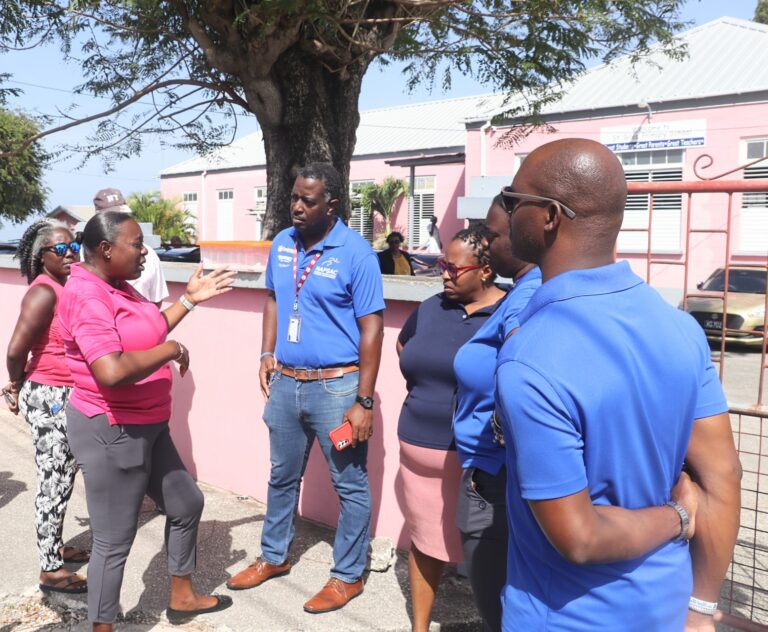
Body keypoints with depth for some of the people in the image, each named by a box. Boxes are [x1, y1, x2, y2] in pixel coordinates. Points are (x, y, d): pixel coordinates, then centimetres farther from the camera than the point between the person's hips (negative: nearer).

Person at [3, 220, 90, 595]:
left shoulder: (68, 286, 7)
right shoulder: (43, 293, -19)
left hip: (68, 396, 8)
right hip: (48, 398, -8)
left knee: (64, 477, 18)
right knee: (54, 483, -1)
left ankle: (55, 547, 34)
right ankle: (50, 570, 11)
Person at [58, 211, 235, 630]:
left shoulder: (117, 287, 8)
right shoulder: (88, 298, -24)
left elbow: (146, 335, 19)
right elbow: (112, 371, -36)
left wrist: (189, 299, 14)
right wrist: (171, 351, -21)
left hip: (145, 426, 11)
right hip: (111, 432, -11)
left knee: (186, 503, 21)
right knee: (114, 540, 3)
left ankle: (182, 598, 39)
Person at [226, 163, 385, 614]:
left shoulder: (356, 253, -14)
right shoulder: (282, 243, 3)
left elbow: (371, 329, -14)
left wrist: (364, 401, -16)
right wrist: (267, 354, 6)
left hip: (336, 386, -6)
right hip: (285, 382, 6)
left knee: (351, 485, 7)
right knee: (282, 476, 21)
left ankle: (348, 576, 24)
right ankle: (274, 557, 40)